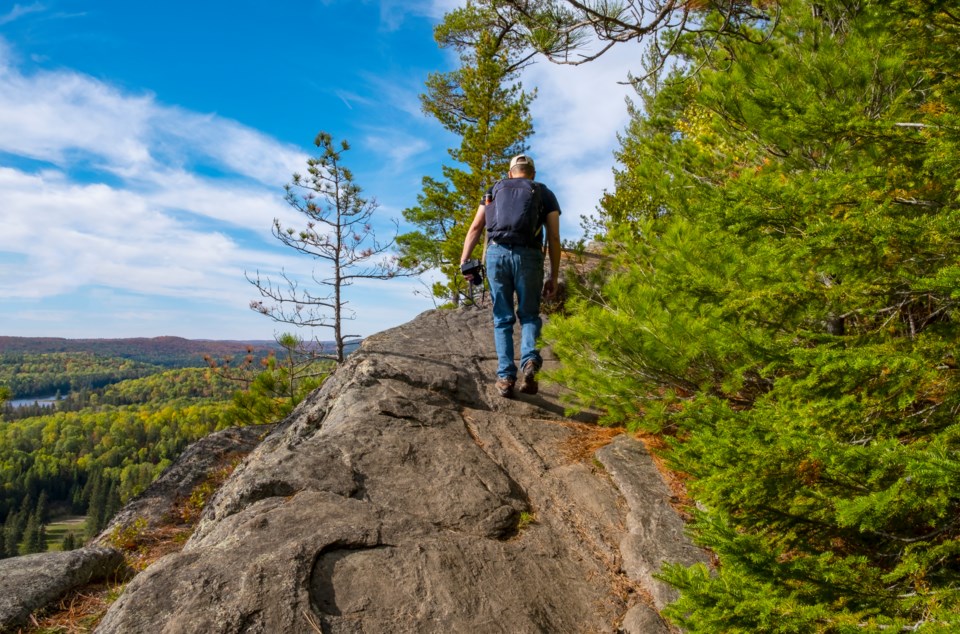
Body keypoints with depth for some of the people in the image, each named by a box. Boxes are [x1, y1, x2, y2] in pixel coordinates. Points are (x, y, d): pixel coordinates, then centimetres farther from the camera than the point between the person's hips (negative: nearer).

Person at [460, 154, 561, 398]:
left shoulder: (495, 190, 22)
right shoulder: (545, 194, 18)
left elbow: (475, 228, 9)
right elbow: (554, 238, 9)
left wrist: (463, 262, 4)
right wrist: (554, 277, 10)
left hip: (497, 253, 1)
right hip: (528, 256, -1)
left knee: (503, 319, 10)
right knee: (529, 315, 12)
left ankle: (506, 376, 3)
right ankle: (529, 360, -14)